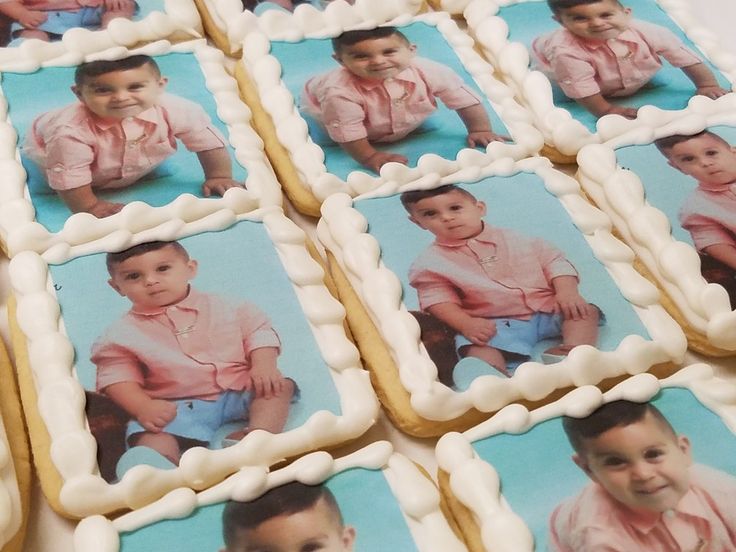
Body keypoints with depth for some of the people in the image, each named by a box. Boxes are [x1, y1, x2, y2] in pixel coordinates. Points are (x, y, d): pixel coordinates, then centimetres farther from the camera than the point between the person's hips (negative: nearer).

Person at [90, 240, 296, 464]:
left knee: (281, 385, -18)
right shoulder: (123, 333, 3)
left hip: (239, 392, 2)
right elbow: (117, 376, -1)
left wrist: (264, 365, -12)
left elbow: (257, 330, 7)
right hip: (176, 408, -1)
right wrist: (143, 408, -17)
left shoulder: (222, 307, 6)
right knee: (153, 440, -28)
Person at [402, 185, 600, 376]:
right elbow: (438, 299, -6)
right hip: (495, 324, -3)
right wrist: (466, 324, -22)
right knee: (479, 348, -32)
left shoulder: (511, 238, 7)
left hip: (547, 310, 3)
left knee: (586, 311, -16)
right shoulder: (431, 261, 1)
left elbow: (552, 259, 7)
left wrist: (567, 291, -10)